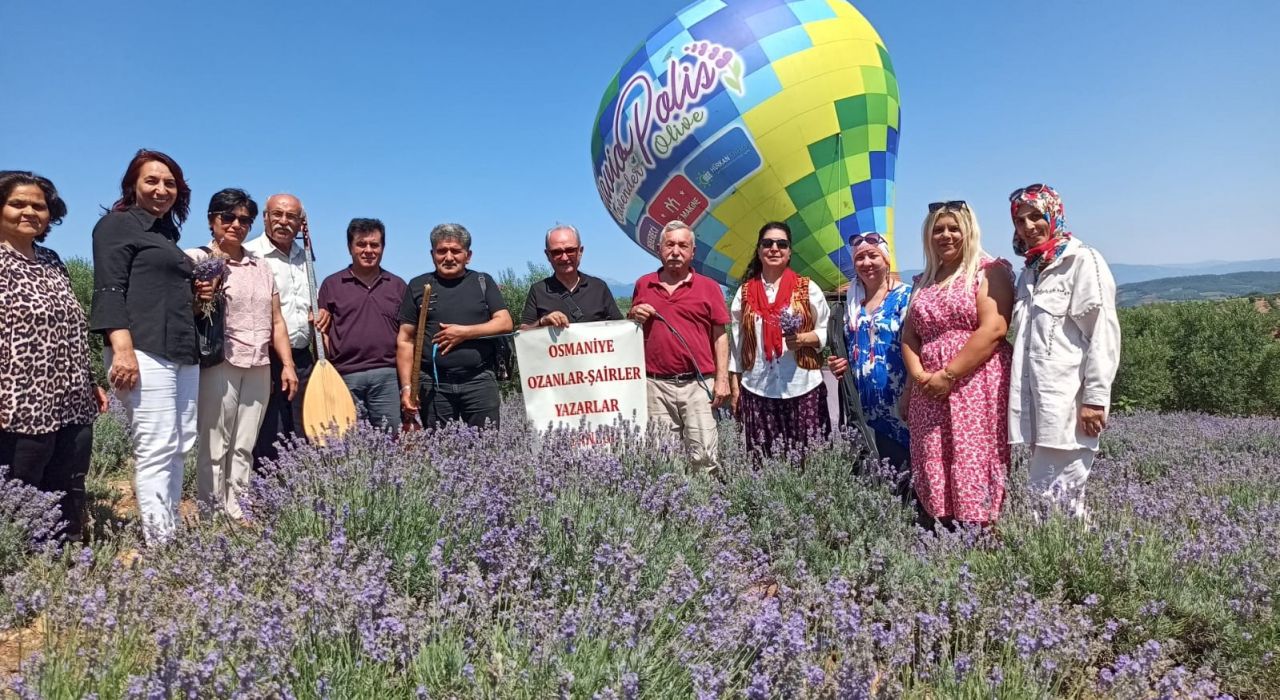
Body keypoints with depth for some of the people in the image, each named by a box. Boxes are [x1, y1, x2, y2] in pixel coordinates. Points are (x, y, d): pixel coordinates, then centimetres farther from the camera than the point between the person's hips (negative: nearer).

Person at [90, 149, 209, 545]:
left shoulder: (167, 233, 24)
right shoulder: (117, 224, 2)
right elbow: (110, 291, -10)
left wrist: (195, 296, 12)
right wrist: (123, 348, -21)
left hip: (183, 350, 8)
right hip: (145, 349, -8)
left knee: (180, 445, 7)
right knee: (157, 447, -11)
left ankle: (172, 532, 13)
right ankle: (158, 542, -8)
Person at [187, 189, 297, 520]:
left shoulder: (261, 267, 17)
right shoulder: (197, 260, 1)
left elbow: (276, 321, 16)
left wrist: (287, 364, 9)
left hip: (259, 367, 5)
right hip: (219, 364, -5)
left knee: (244, 448, 9)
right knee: (214, 447, -1)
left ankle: (238, 512, 16)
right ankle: (212, 515, 7)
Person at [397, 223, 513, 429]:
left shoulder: (483, 282, 11)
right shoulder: (418, 286, 10)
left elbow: (505, 323, 3)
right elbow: (405, 341, 7)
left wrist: (465, 332, -9)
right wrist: (407, 387, -1)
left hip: (479, 382, 0)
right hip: (433, 385, 1)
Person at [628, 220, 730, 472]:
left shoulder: (708, 287, 5)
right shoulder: (643, 285, 11)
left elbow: (720, 336, 4)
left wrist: (722, 379, -3)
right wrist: (634, 317, -1)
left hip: (697, 384, -2)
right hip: (655, 385, 2)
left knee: (704, 456, -3)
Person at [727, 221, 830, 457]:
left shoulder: (808, 289, 6)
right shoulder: (744, 292, 10)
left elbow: (826, 331, 6)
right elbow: (736, 342, 10)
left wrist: (803, 338, -14)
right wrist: (734, 386, 8)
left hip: (803, 388, -1)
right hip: (757, 391, 1)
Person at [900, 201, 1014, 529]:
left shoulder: (989, 271, 0)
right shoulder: (924, 281, 19)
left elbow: (994, 329, -12)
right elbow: (909, 335, 16)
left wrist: (949, 374, -15)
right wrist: (917, 374, -3)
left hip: (976, 388, -6)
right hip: (929, 391, 6)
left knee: (974, 468, -7)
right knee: (932, 470, 4)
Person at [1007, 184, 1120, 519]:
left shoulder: (1083, 261, -1)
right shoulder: (1030, 271, 21)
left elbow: (1103, 334, -10)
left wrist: (1095, 399, -16)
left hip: (1068, 404, -7)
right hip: (1035, 406, 7)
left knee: (1052, 499, -9)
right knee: (1059, 499, 9)